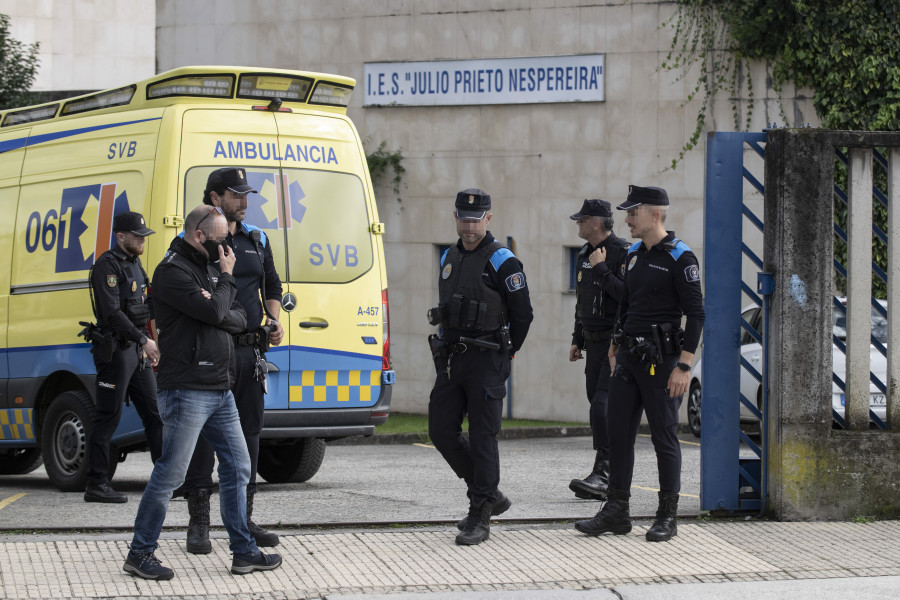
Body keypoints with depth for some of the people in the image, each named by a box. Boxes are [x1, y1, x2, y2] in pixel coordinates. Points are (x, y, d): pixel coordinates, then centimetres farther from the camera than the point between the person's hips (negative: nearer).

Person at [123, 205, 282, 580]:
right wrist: (227, 277, -3)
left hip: (220, 390, 9)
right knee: (170, 473, -6)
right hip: (187, 390, -9)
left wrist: (218, 315, -9)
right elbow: (214, 311, -21)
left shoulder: (208, 269, 19)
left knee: (237, 467, 10)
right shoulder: (173, 271, -10)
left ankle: (244, 552, 16)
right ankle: (140, 554, 2)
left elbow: (239, 319, 14)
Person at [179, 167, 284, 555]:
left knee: (248, 433, 9)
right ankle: (199, 524, 1)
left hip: (250, 351, 5)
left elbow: (272, 287, 22)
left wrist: (274, 321, 5)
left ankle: (243, 519, 17)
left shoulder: (257, 240, 14)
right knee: (203, 434, -4)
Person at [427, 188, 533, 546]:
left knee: (482, 437, -5)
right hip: (451, 360, 7)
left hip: (486, 361, -7)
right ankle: (489, 495, 19)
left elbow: (522, 314, -6)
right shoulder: (449, 258, 14)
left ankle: (480, 517, 0)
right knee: (441, 431, 4)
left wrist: (504, 354, 1)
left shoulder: (502, 261, -8)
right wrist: (448, 348, 17)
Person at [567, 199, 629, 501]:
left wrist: (602, 270, -21)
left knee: (603, 406, -18)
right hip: (594, 342, 9)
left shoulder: (623, 252, -13)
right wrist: (577, 339, 24)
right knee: (599, 407, 8)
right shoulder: (584, 255, 16)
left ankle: (603, 474, -20)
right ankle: (614, 480, 14)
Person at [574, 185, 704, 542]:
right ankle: (616, 512, 11)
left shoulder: (680, 258, -11)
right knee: (619, 433, 6)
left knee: (664, 436, -1)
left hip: (661, 359, -8)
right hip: (629, 358, 8)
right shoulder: (634, 255, 13)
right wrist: (616, 349, 18)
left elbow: (696, 314, -13)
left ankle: (668, 516, 7)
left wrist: (684, 366, -18)